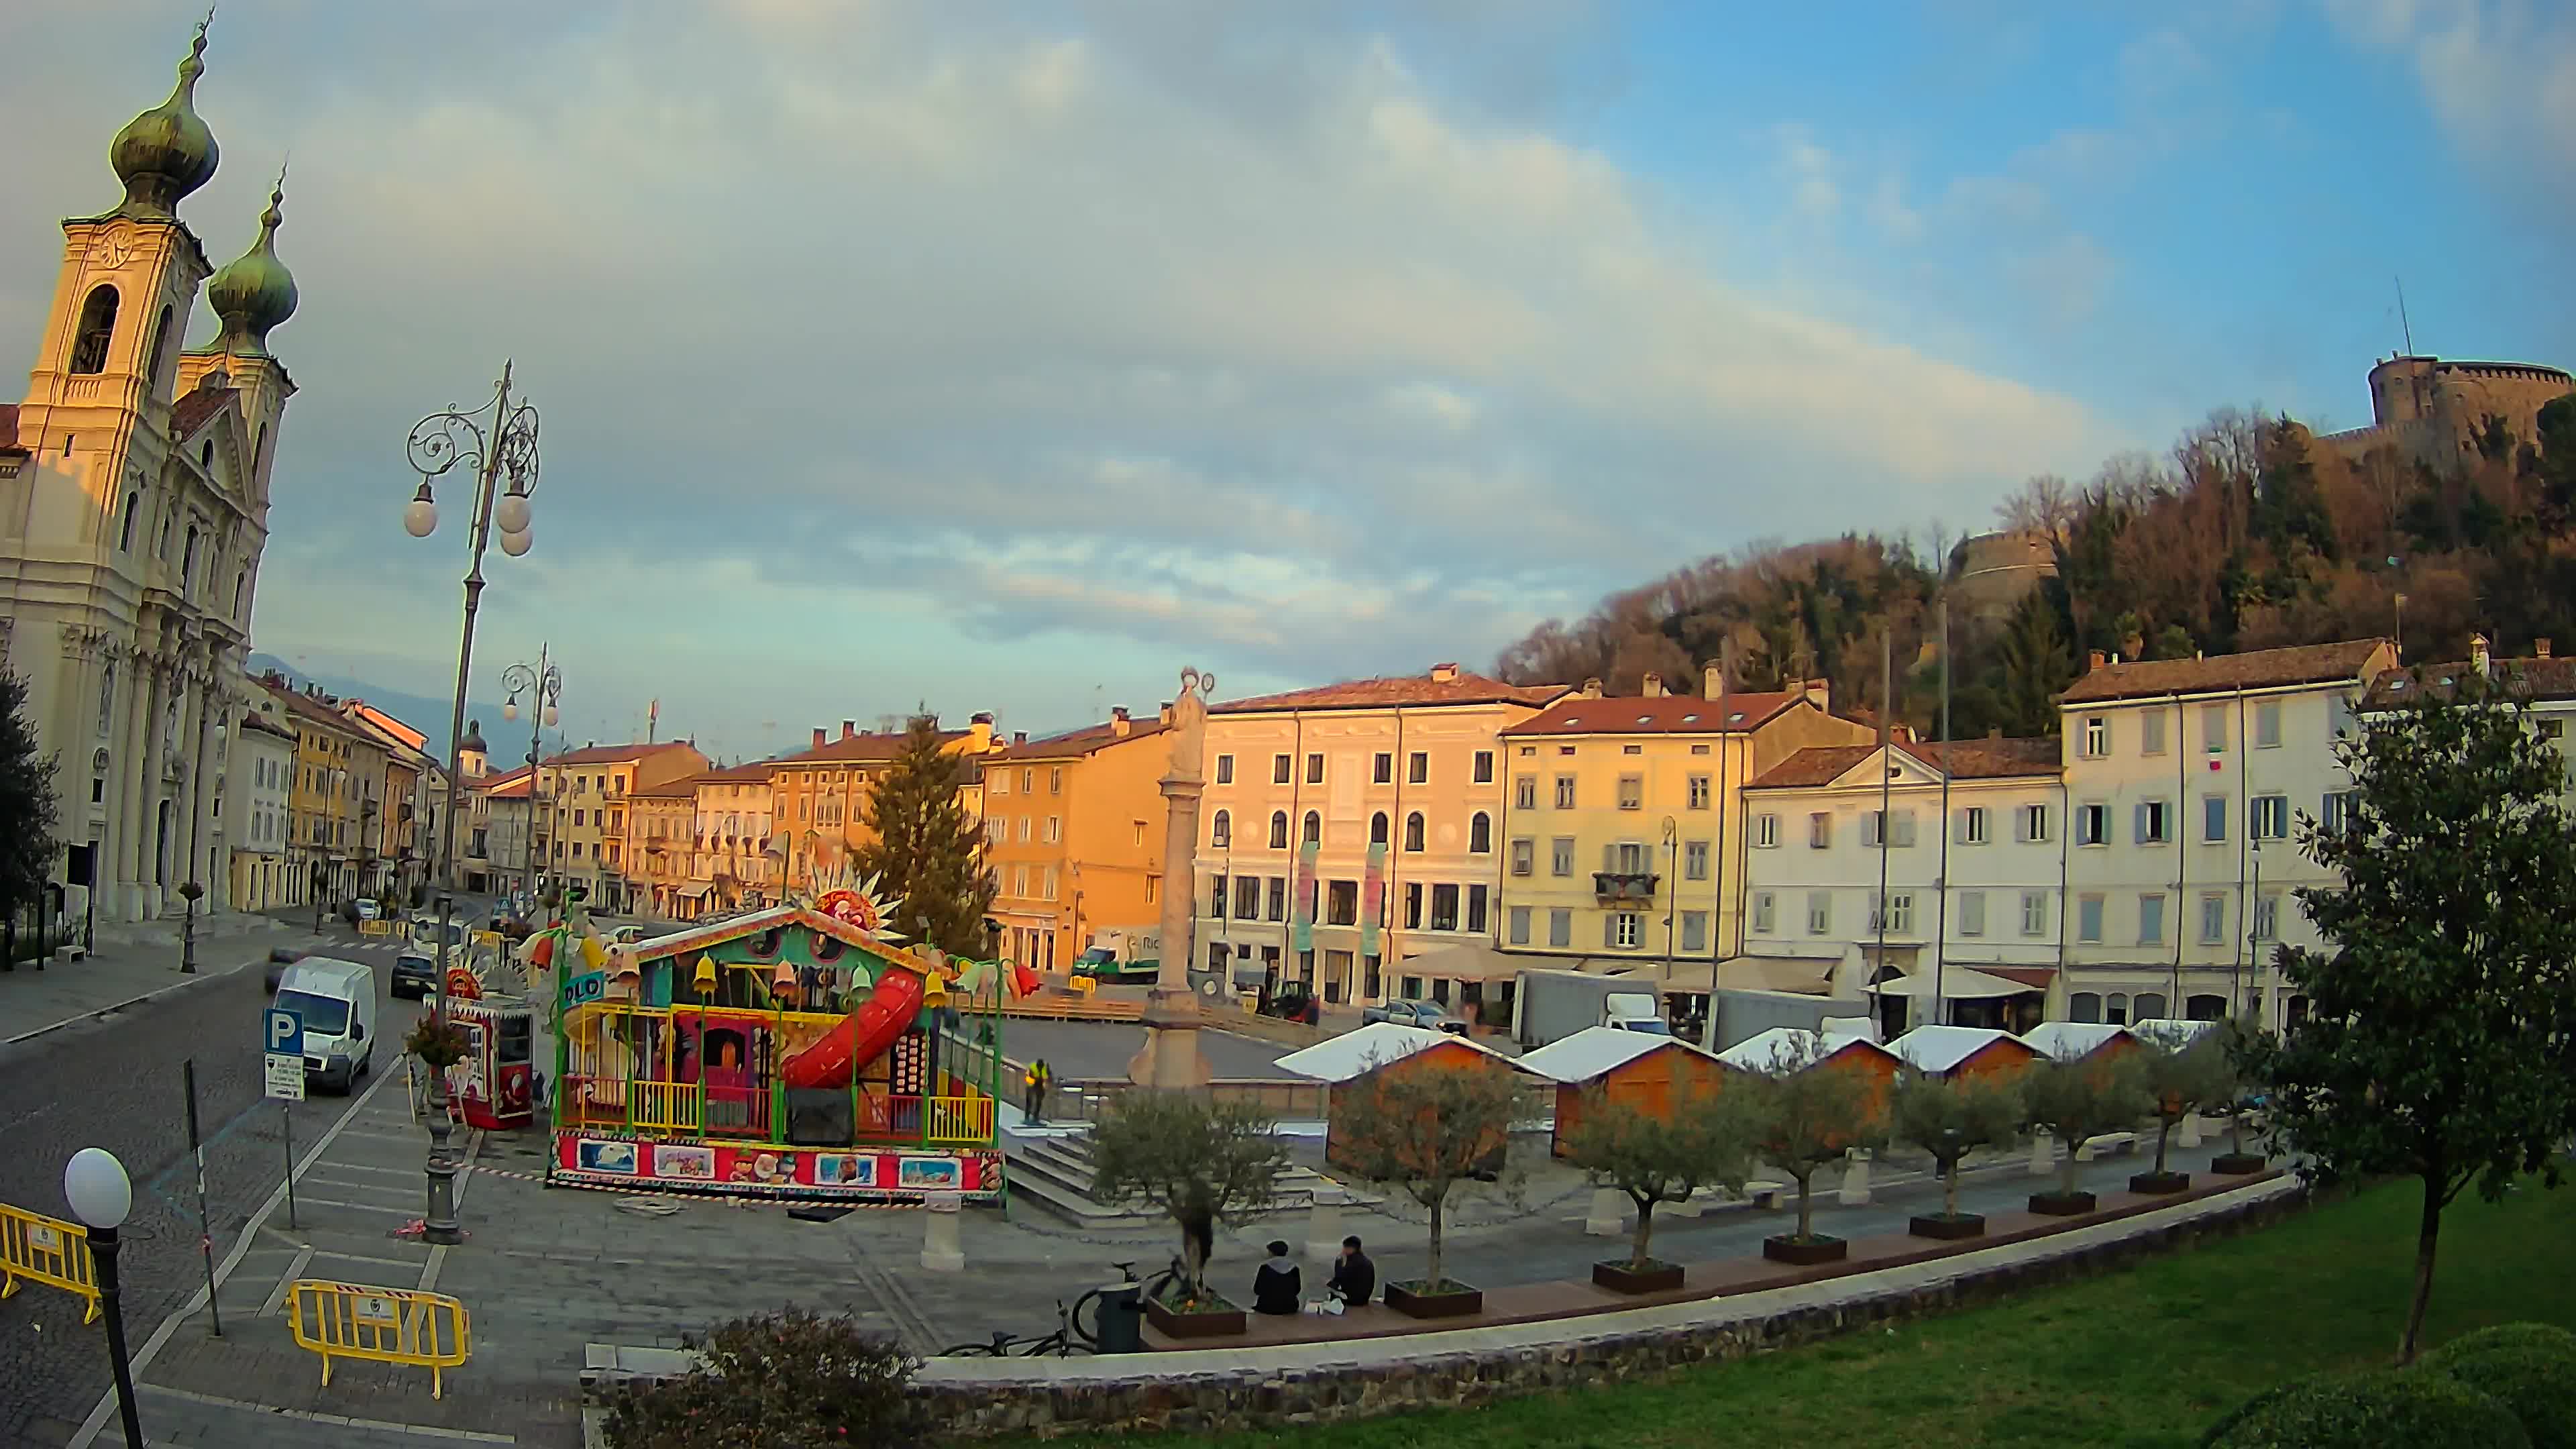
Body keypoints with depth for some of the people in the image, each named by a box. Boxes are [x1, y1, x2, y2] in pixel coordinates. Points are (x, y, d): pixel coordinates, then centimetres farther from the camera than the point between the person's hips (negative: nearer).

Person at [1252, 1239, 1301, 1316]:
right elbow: (1297, 1290, 4)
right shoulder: (1294, 1267, -4)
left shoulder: (1265, 1267, -11)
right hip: (1289, 1307, 2)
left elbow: (1257, 1291, -6)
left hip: (1267, 1307, -2)